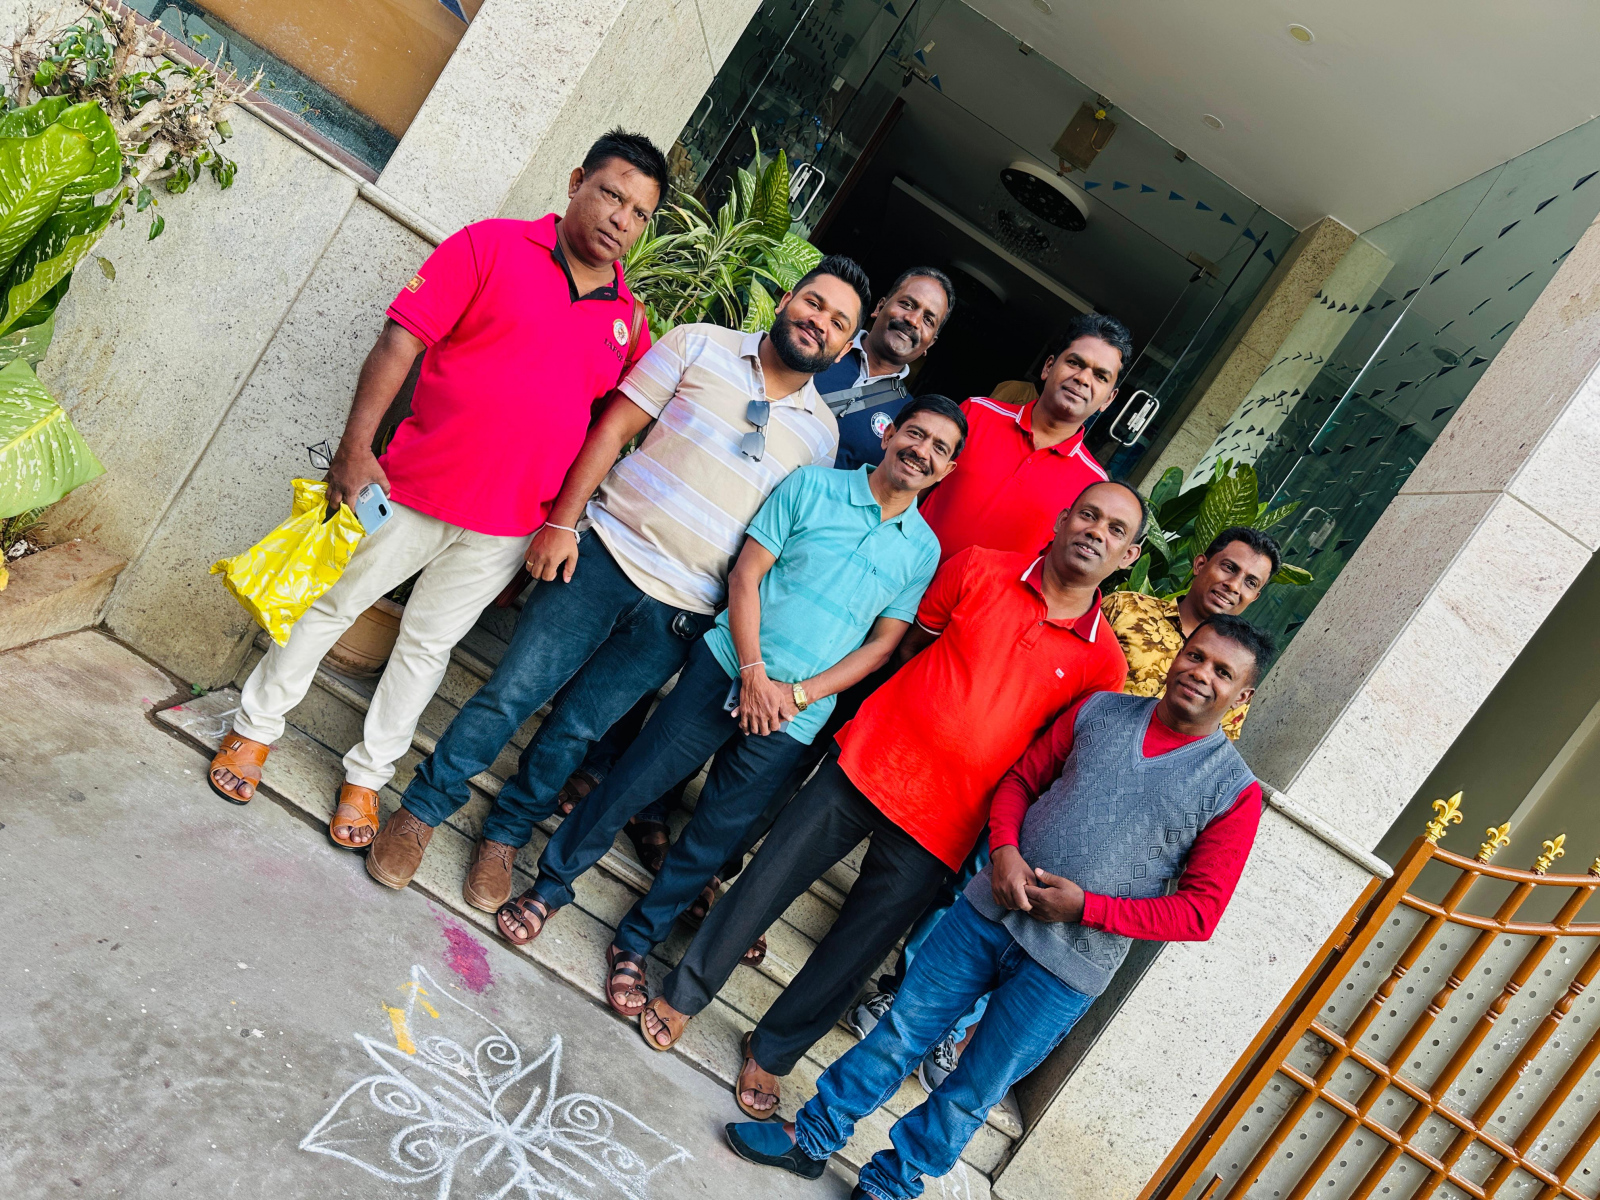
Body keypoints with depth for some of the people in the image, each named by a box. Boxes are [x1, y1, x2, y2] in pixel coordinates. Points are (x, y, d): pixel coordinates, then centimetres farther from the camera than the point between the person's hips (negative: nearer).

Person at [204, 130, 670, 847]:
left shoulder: (629, 319, 5)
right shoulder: (489, 246, -7)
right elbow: (400, 340, -11)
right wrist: (354, 448, -17)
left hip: (505, 529, 3)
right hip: (413, 491, -2)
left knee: (428, 646, 16)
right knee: (327, 607, 13)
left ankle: (367, 775, 34)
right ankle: (255, 728, 37)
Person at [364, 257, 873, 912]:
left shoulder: (822, 433, 9)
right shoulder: (700, 346, 2)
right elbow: (612, 427, -1)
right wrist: (562, 520, -9)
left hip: (680, 611, 2)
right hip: (606, 555, -2)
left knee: (577, 728, 9)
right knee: (510, 694, 0)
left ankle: (505, 834, 31)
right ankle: (423, 808, 21)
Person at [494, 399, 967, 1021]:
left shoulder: (924, 550, 5)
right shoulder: (811, 487, -1)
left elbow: (883, 643, 3)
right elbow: (745, 575, -3)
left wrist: (798, 693, -7)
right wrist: (754, 673, -11)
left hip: (796, 715, 1)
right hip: (728, 666, -1)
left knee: (714, 837, 7)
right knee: (632, 781, 0)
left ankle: (636, 943, 27)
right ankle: (550, 886, 23)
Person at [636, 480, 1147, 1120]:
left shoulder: (1103, 663, -2)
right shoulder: (979, 570, -3)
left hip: (938, 827, 0)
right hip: (867, 763, 0)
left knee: (857, 948, 9)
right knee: (766, 882, 6)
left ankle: (772, 1052, 33)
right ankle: (683, 994, 29)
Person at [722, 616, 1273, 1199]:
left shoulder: (1235, 790, -7)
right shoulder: (1100, 710, 3)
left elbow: (1199, 910, -8)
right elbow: (1021, 778, 10)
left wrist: (1086, 907, -15)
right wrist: (1004, 849, -9)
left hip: (1066, 968, -2)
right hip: (990, 908, 3)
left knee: (971, 1093, 10)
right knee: (902, 1028, 11)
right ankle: (811, 1138, 30)